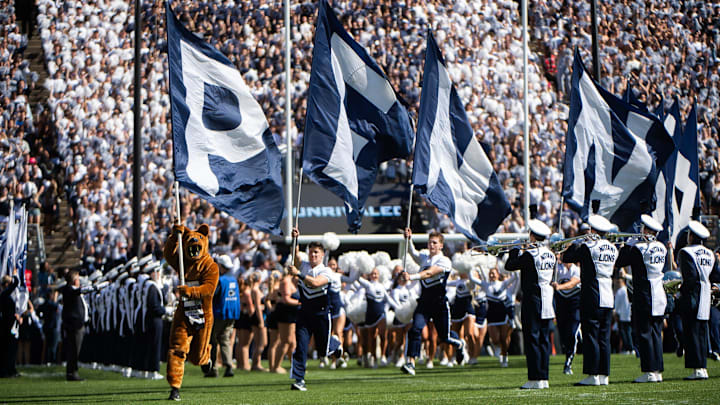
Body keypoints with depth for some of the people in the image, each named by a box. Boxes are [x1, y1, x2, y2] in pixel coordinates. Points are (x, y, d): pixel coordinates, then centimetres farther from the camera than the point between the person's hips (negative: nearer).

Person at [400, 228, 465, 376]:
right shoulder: (424, 258, 11)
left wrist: (411, 277, -37)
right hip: (424, 302, 4)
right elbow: (413, 252, -9)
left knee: (444, 336, 8)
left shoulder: (444, 261, -8)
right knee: (415, 329, -18)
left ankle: (460, 344, 43)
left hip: (439, 303, -4)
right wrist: (409, 239, -28)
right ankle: (410, 362, -21)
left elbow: (429, 273, -24)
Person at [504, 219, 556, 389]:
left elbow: (509, 266, -11)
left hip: (533, 300, -7)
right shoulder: (551, 255, 7)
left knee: (532, 339, -4)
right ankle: (544, 377, 11)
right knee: (544, 340, 10)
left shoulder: (530, 255, -14)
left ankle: (535, 379, -7)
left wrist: (515, 250, 7)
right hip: (547, 300, 7)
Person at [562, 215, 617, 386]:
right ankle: (604, 375, 10)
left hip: (592, 299, -6)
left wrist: (576, 244, 11)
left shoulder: (588, 247, -12)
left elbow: (566, 257, -5)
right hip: (608, 299, 6)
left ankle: (593, 376, -4)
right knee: (604, 338, 9)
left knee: (591, 336, -3)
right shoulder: (612, 248, 8)